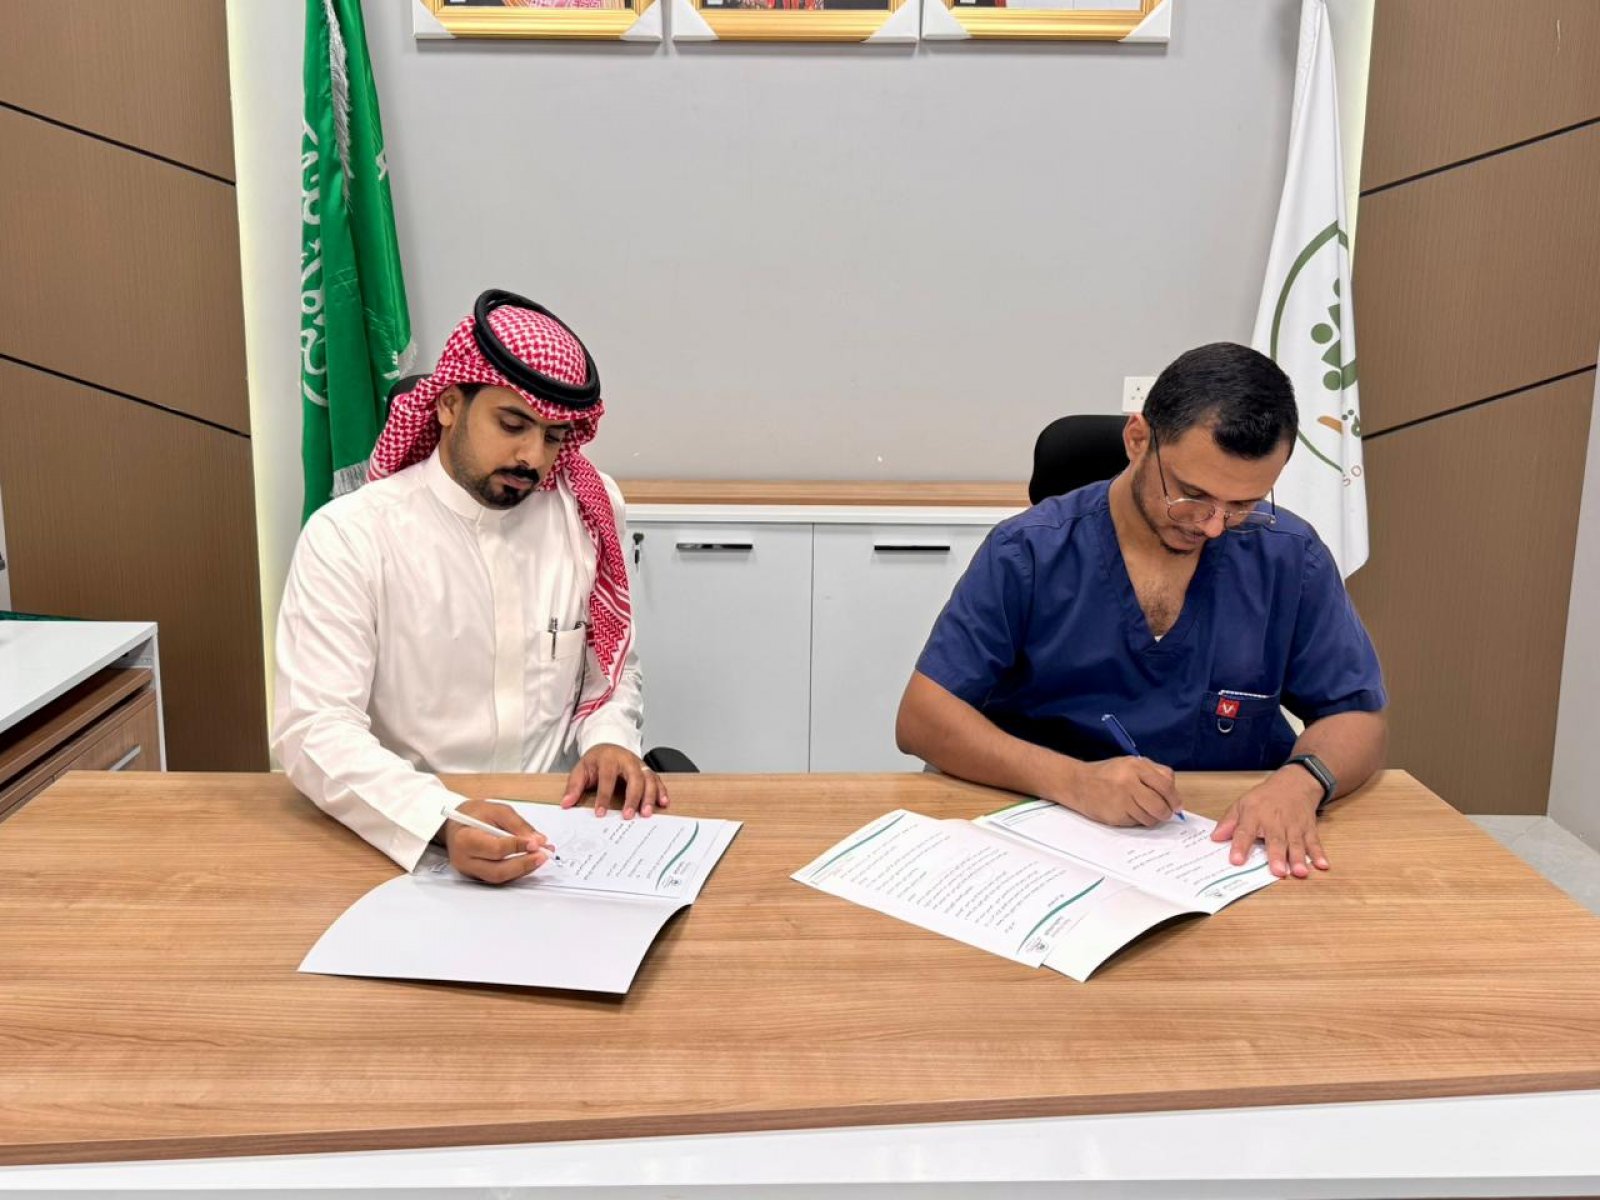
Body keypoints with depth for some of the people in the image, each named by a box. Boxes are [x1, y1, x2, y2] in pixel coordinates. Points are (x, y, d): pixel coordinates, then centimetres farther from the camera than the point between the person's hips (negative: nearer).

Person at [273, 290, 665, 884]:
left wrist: (609, 742, -8)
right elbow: (313, 729, -17)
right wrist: (443, 819, -33)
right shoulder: (349, 535, -10)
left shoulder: (588, 515, 1)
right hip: (405, 836, -3)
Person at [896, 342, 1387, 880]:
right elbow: (921, 717, -9)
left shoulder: (1291, 559, 0)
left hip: (1234, 846, 2)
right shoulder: (1027, 555, -7)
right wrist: (1072, 780, -25)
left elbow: (1357, 717, 6)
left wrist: (1301, 780, -18)